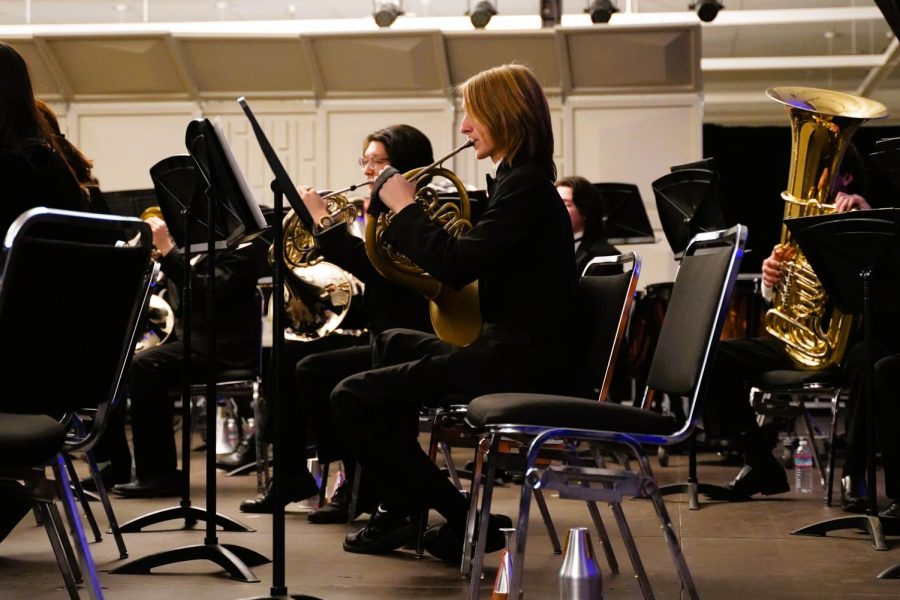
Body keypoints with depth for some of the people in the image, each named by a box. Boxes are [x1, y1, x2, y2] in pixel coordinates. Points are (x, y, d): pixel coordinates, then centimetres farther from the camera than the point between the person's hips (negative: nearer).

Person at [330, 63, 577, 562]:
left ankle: (464, 521, -4)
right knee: (392, 346, 34)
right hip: (510, 348, 11)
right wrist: (404, 214, 15)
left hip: (520, 362, -11)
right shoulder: (521, 181, 17)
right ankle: (400, 507, 31)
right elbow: (470, 263, 24)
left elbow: (455, 266, -26)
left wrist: (404, 206, -14)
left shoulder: (525, 184, -15)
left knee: (352, 399, -13)